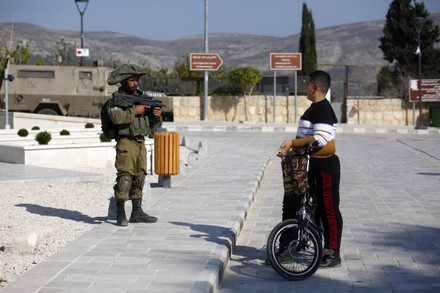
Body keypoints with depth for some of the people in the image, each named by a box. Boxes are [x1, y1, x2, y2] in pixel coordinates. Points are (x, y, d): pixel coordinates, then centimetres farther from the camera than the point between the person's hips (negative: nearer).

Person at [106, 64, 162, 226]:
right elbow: (116, 117, -24)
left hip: (141, 143, 7)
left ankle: (137, 213, 15)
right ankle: (120, 214, -6)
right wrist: (135, 110, -19)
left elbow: (152, 122, 18)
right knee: (125, 176, -10)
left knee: (140, 176, 9)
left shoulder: (141, 97, 16)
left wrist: (156, 115, -3)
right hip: (126, 142, -7)